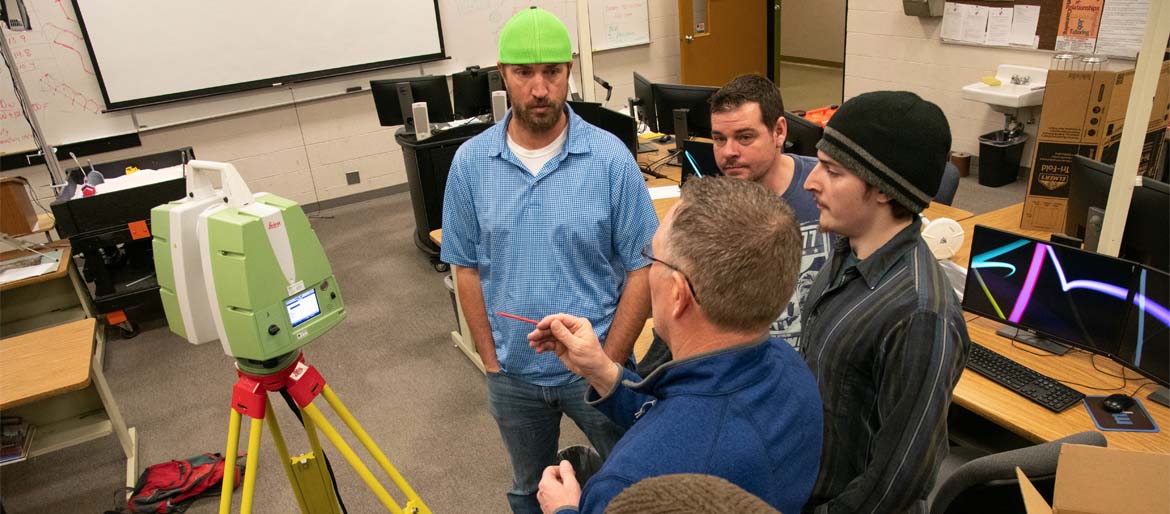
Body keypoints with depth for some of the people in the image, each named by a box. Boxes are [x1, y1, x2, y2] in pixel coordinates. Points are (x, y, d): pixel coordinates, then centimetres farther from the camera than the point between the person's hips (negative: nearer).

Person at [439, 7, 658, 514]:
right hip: (512, 373, 3)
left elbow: (642, 267, -10)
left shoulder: (610, 156, -14)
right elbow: (467, 268, 1)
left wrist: (607, 363, -10)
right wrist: (490, 359, -1)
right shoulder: (470, 162, -7)